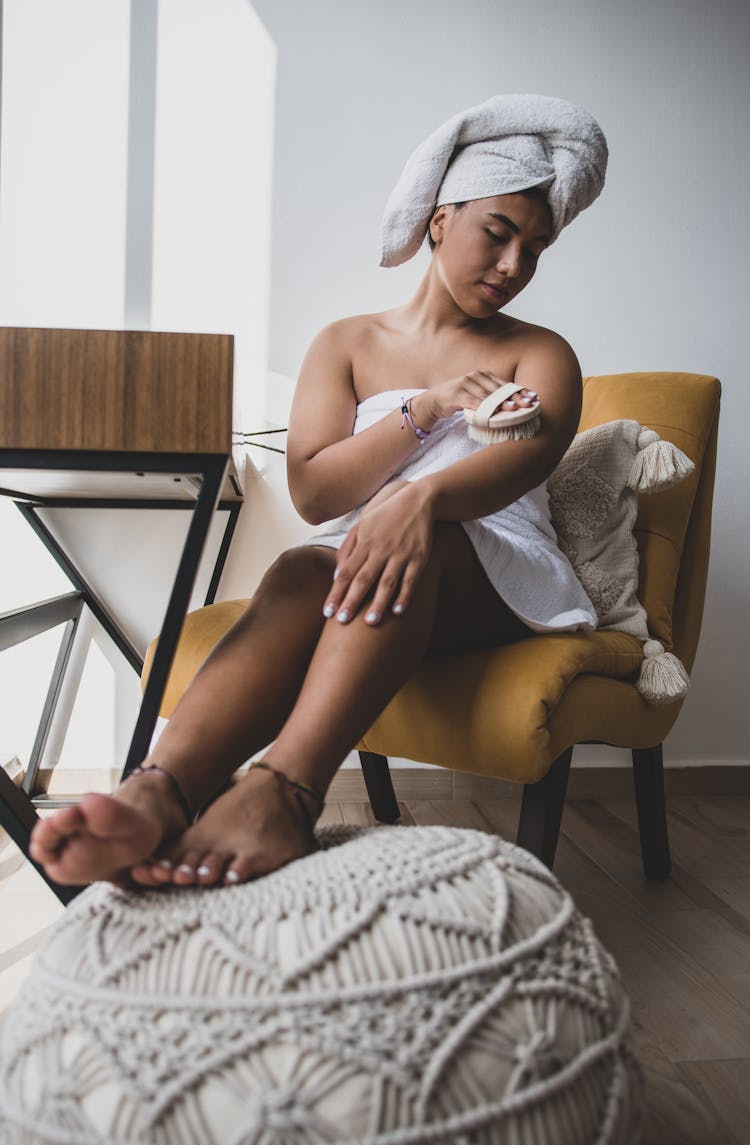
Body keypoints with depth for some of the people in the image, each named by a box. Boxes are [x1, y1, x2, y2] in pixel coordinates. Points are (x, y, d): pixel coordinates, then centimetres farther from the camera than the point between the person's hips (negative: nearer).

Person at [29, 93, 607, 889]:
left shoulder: (539, 355, 14)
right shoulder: (347, 345, 18)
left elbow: (525, 457, -11)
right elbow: (311, 490, 3)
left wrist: (423, 496, -34)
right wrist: (425, 410, -8)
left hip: (497, 582, -1)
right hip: (361, 564, 1)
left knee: (412, 541, -36)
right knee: (304, 568, -35)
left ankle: (284, 792, -53)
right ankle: (159, 792, -56)